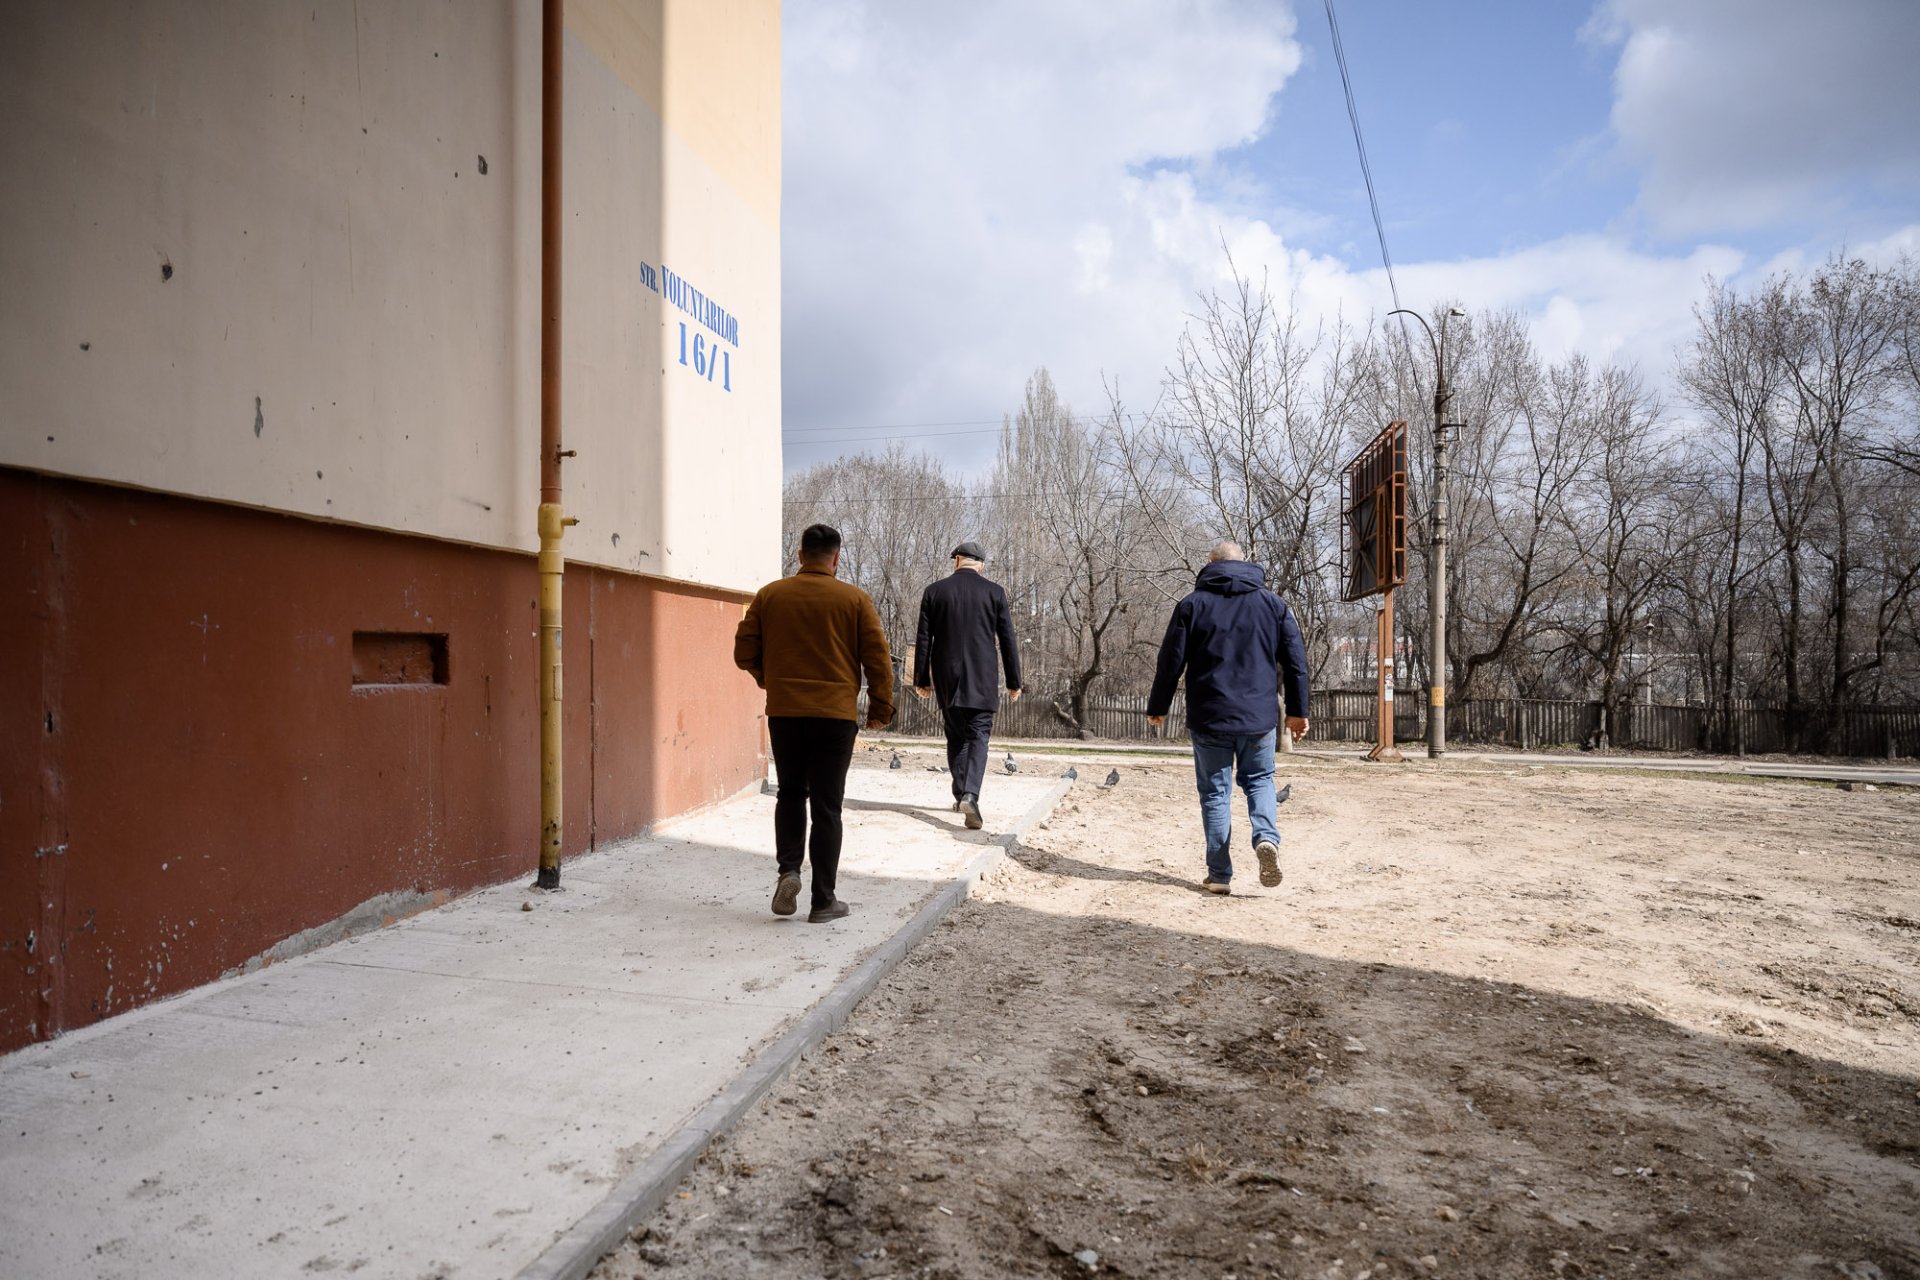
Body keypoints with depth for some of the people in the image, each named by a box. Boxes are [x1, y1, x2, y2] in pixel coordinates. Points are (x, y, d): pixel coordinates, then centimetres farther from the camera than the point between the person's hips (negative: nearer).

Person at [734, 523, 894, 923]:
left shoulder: (769, 595, 3)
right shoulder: (855, 599, -3)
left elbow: (745, 653, 6)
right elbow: (877, 658, -4)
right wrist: (880, 709, 7)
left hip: (783, 711, 2)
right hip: (836, 714, -2)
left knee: (790, 793, 20)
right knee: (826, 805, 5)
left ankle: (788, 870, 1)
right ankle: (823, 900, 9)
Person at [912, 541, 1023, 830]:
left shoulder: (934, 591, 2)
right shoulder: (995, 592, 0)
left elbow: (923, 640, 3)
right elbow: (1007, 640, 0)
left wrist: (922, 679, 9)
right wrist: (1014, 681, 7)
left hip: (947, 678, 2)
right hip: (982, 679, -2)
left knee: (956, 736, 15)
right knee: (978, 735, -1)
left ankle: (961, 794, 18)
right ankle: (970, 795, -19)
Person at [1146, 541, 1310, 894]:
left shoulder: (1192, 605, 0)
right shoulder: (1273, 604, 6)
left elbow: (1171, 661, -1)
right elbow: (1296, 660, 5)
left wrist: (1158, 707, 10)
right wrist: (1297, 710, 13)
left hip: (1209, 718, -1)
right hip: (1259, 717, 2)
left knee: (1215, 791, 8)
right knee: (1259, 779, 20)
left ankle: (1220, 874, 7)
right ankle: (1267, 836, -7)